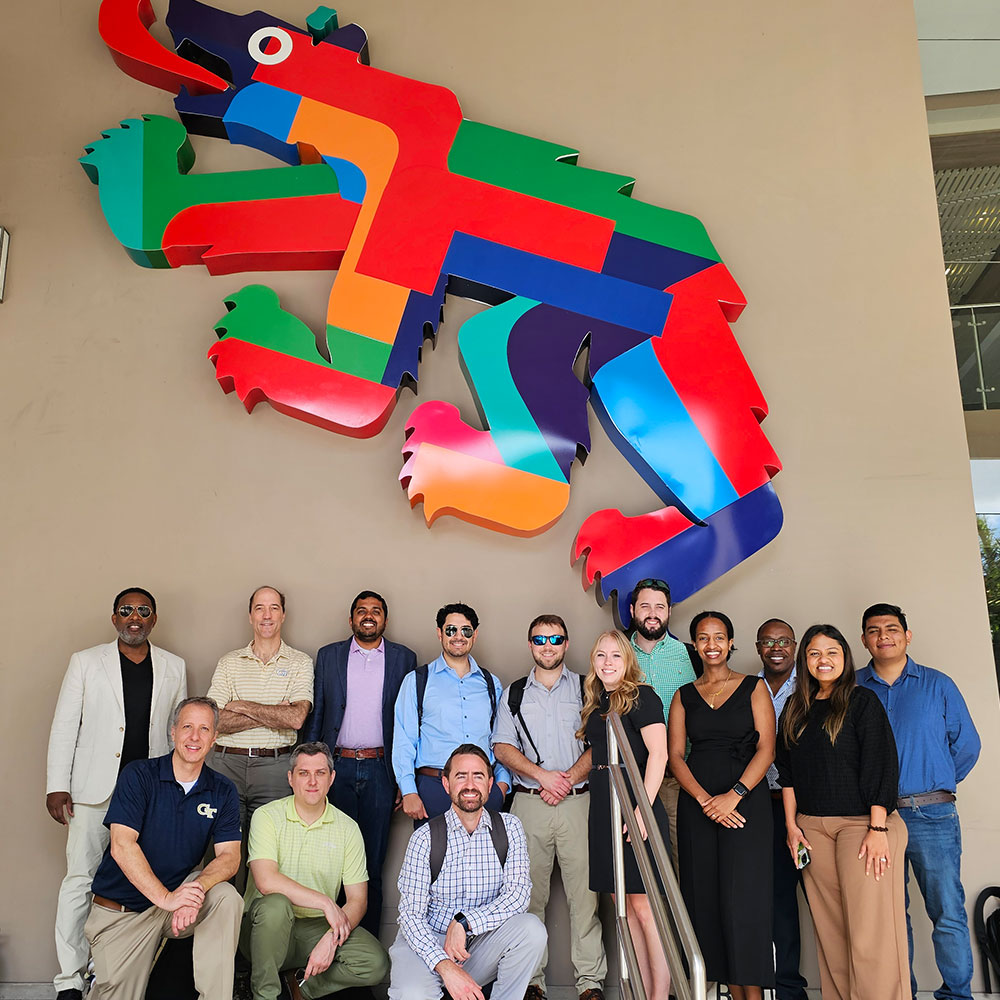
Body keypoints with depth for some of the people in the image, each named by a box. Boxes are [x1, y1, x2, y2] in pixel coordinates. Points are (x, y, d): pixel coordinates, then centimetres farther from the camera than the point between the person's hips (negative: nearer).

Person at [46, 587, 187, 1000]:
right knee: (80, 880, 0)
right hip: (95, 789, -1)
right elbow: (64, 726, 3)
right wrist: (57, 785, -3)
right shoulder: (86, 661, 6)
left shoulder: (174, 667, 10)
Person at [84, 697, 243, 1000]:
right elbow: (121, 845, -20)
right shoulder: (139, 775, -10)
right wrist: (165, 897, -30)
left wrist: (197, 889, -31)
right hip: (120, 908, -1)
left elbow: (229, 855, -9)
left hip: (181, 890, 2)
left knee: (226, 898, -26)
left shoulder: (222, 792, -1)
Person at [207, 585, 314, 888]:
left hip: (274, 767, -1)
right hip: (228, 763, 2)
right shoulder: (229, 662, 9)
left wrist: (241, 706, -6)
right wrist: (271, 715, -10)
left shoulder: (300, 663, 4)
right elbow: (216, 720, -2)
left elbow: (296, 718, -11)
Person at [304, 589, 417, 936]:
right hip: (337, 766, 1)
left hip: (379, 769, -1)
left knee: (373, 860, 5)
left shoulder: (404, 658, 5)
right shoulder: (328, 656, 9)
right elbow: (315, 715, 9)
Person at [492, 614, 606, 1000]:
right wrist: (543, 776, -7)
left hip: (577, 802, -1)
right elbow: (502, 747, 5)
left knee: (584, 892, -2)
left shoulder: (587, 689, 9)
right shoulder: (514, 693, 13)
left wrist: (568, 778, -9)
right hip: (529, 804, 1)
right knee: (529, 893, 2)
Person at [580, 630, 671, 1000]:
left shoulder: (641, 696, -7)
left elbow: (658, 753, -16)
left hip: (635, 807, -8)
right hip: (603, 810, 8)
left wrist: (642, 809, -21)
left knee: (644, 906, -4)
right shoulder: (595, 704, 15)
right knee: (624, 906, 11)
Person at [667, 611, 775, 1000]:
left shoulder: (754, 688, 5)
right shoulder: (684, 695, 12)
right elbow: (675, 754, 5)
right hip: (696, 805, 3)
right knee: (707, 899, 2)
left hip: (746, 802, -3)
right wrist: (704, 799, -10)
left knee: (743, 898, -8)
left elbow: (766, 748, -4)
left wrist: (734, 795, -15)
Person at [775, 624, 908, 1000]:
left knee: (868, 928, -7)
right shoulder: (795, 709, 13)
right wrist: (791, 824, 7)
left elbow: (881, 764, -7)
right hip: (812, 826, 4)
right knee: (829, 929, 6)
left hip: (860, 823, -4)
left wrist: (878, 828, -13)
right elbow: (787, 770, 14)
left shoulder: (862, 701, -2)